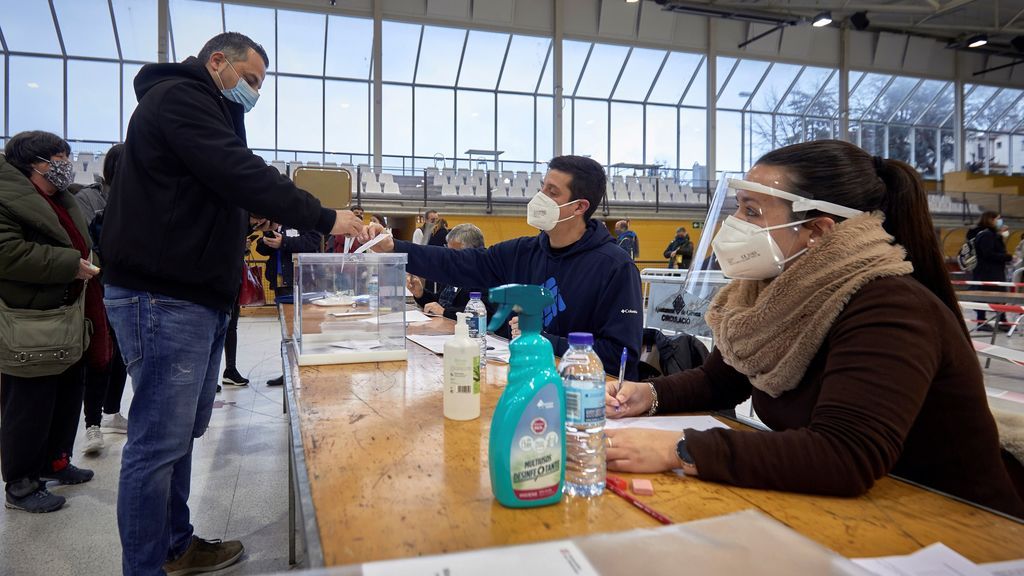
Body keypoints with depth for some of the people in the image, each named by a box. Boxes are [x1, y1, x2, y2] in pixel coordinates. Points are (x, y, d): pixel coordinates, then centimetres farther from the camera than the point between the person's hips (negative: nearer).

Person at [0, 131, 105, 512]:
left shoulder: (59, 200, 17)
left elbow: (76, 246, 28)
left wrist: (88, 264, 11)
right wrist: (69, 264, -24)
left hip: (67, 318, 10)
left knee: (68, 394, 18)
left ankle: (55, 460, 35)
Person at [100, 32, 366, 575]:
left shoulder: (197, 107, 26)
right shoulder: (178, 97, -8)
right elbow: (241, 171, -21)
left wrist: (243, 218, 12)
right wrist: (325, 218, -18)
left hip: (194, 296, 11)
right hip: (165, 299, -11)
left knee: (182, 432, 16)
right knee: (159, 442, -5)